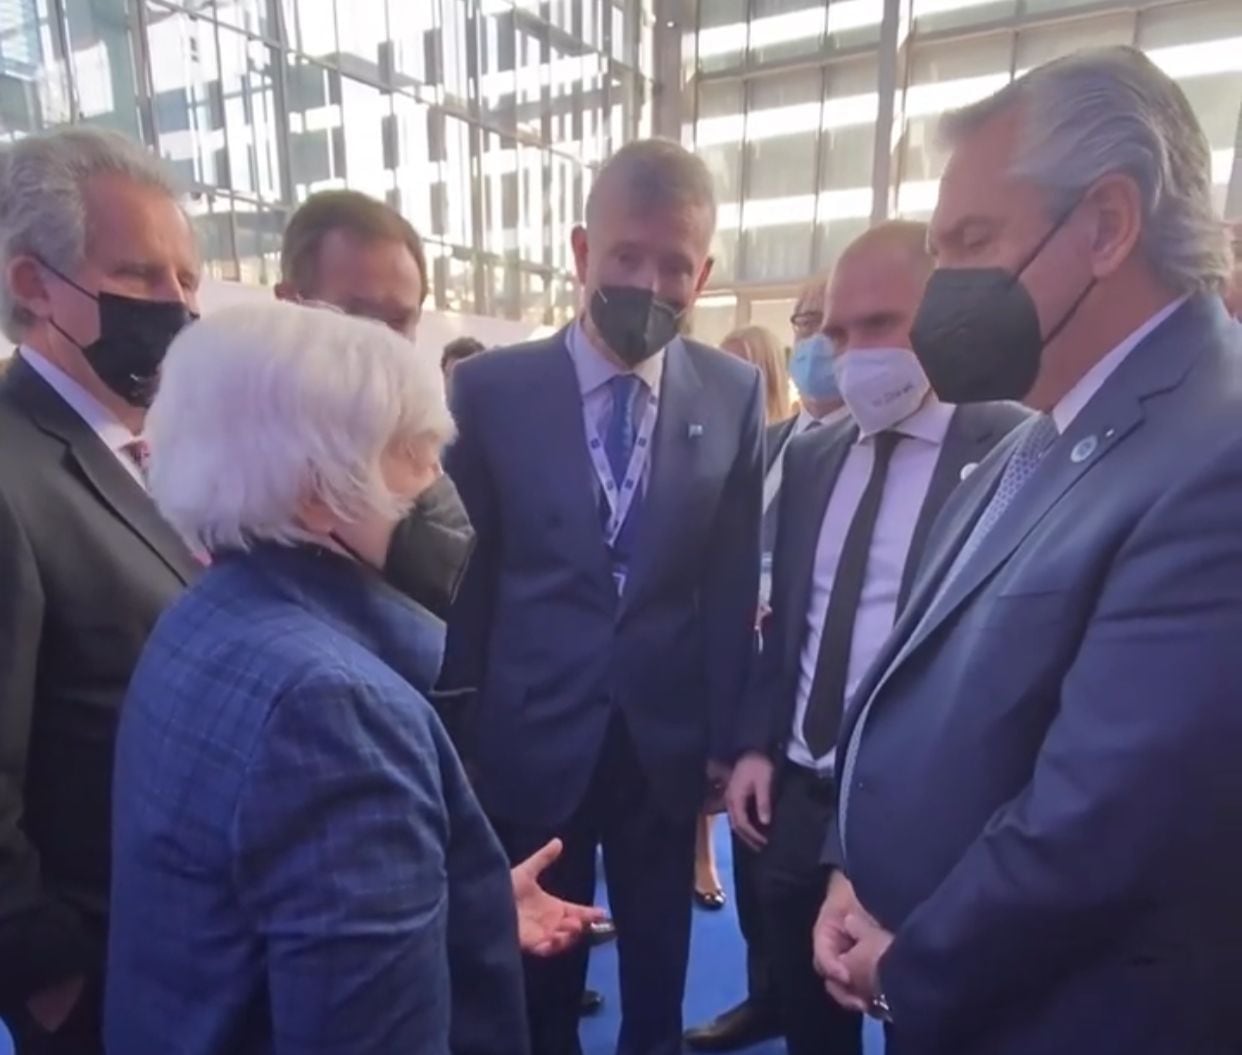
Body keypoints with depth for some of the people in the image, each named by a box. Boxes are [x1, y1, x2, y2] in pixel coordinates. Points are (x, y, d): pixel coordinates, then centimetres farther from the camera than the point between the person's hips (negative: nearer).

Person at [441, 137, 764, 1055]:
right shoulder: (491, 388, -7)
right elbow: (465, 573, -2)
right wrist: (459, 730, 2)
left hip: (668, 740, 2)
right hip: (530, 740, -1)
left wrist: (727, 732, 3)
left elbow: (732, 582, 0)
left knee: (660, 977, 23)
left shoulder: (736, 395, -4)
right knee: (537, 981, 20)